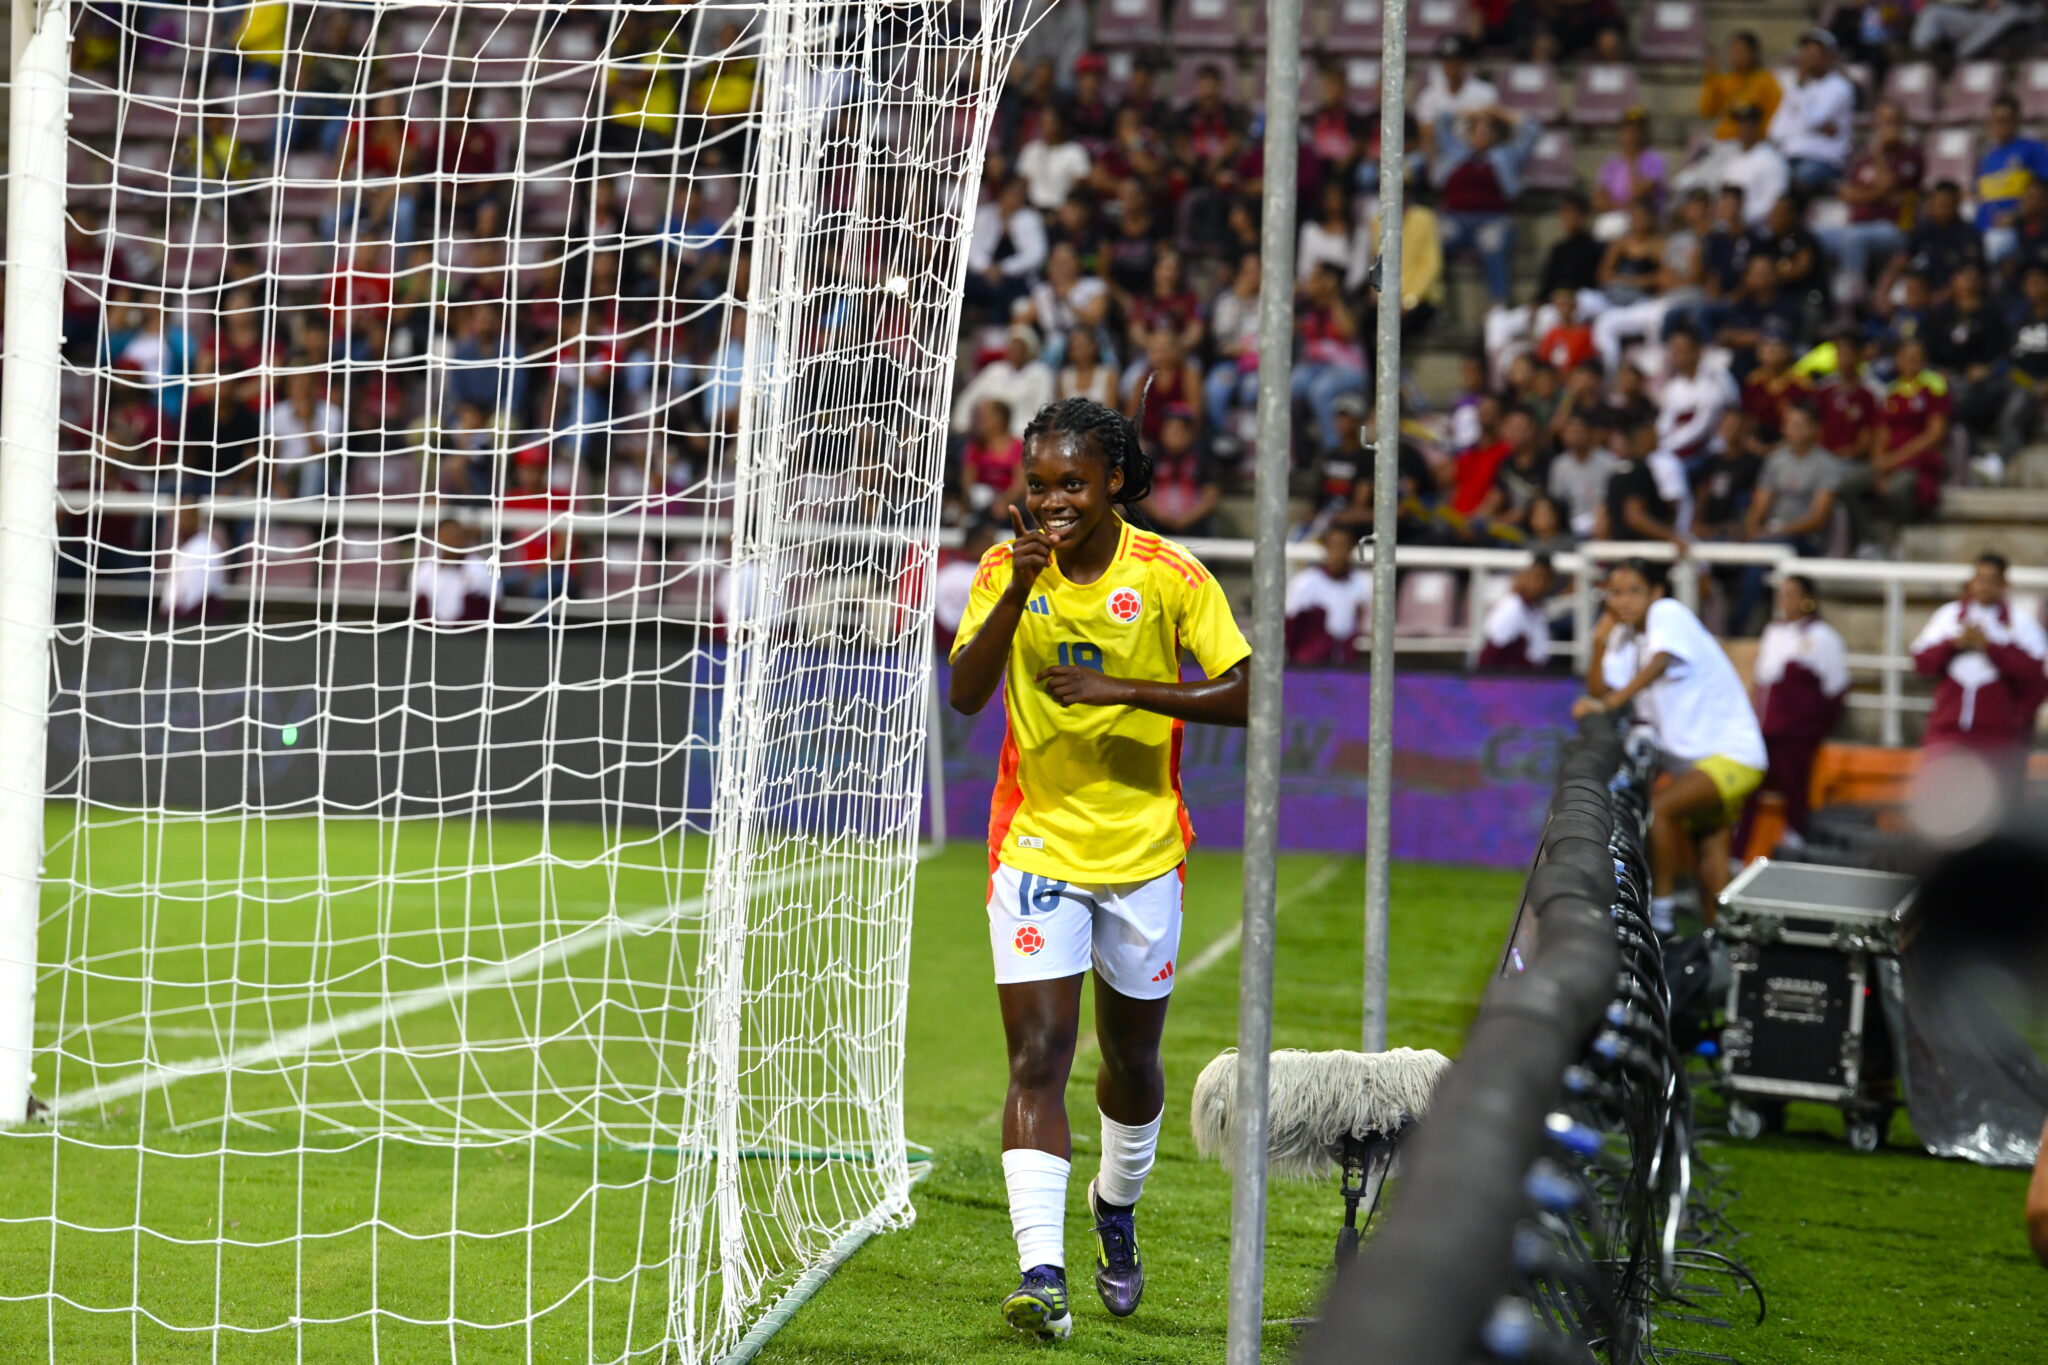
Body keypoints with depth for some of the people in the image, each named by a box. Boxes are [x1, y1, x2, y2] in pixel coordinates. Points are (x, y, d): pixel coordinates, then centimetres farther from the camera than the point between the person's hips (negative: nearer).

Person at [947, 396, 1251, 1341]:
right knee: (1036, 1057, -14)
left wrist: (1121, 689, -22)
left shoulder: (1168, 576, -8)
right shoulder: (1008, 570, -4)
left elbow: (1245, 695, -11)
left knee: (1131, 1060, 15)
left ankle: (1117, 1209, 44)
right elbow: (963, 697, -14)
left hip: (1143, 849, 1)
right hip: (1034, 845, 0)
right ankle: (1041, 1271, -20)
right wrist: (1018, 591, -26)